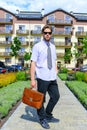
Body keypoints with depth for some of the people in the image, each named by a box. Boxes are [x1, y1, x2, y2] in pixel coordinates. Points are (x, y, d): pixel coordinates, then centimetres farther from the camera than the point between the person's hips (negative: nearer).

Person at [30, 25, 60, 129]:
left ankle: (48, 116, 33)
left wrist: (56, 73, 12)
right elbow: (33, 63, -10)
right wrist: (32, 79, -14)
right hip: (42, 78, -6)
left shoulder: (53, 47, 12)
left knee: (55, 96, 12)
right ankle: (42, 119, 27)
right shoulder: (37, 46, -6)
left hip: (52, 78, 6)